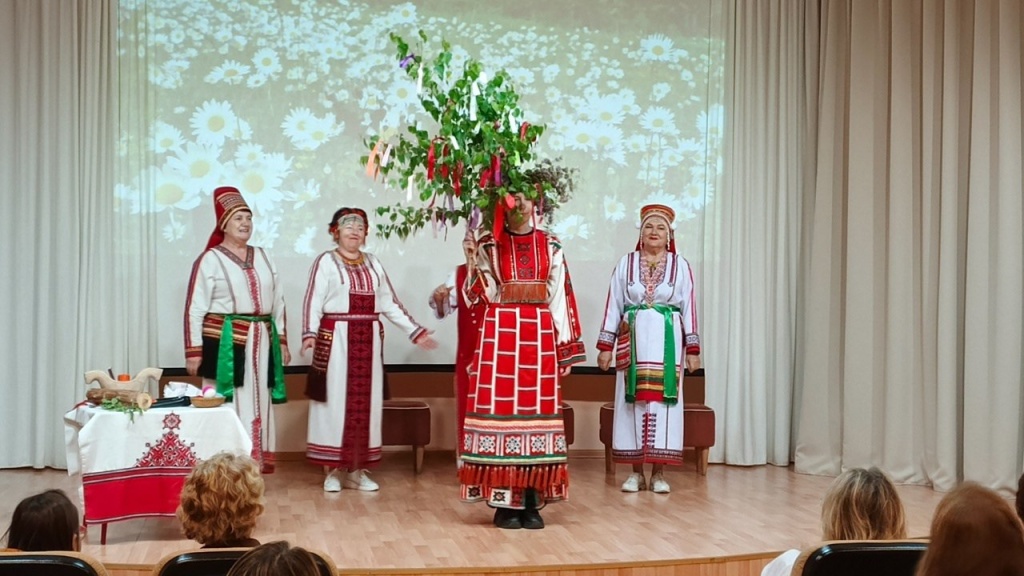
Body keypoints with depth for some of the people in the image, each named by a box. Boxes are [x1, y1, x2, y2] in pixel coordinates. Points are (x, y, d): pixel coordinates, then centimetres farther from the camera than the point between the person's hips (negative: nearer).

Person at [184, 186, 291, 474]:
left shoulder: (262, 257, 14)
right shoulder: (209, 260, -3)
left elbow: (277, 302, 17)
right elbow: (194, 308, -6)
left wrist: (282, 341, 13)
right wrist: (194, 351, -11)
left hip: (261, 342, 6)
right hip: (225, 343, -5)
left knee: (258, 405, 8)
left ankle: (254, 467, 15)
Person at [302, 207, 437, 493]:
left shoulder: (373, 263, 15)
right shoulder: (326, 261, 0)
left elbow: (390, 303, 15)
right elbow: (313, 301, -9)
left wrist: (415, 331, 9)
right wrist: (309, 333, -24)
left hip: (368, 341, 5)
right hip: (336, 339, -5)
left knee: (365, 403, 6)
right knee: (336, 402, -1)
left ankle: (357, 470, 14)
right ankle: (333, 471, 7)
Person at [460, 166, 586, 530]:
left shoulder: (551, 247, 9)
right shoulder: (490, 245, 4)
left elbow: (559, 299, 7)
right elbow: (478, 296, -4)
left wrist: (566, 349, 3)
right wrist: (475, 261, -16)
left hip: (539, 337, 2)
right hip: (500, 336, -2)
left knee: (537, 413, 2)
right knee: (501, 412, -4)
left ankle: (532, 502, 9)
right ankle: (503, 502, 4)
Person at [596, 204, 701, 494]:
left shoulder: (681, 266, 5)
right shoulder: (626, 264, 7)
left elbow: (689, 307, 5)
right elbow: (614, 305, 6)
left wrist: (693, 349, 1)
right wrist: (606, 346, 1)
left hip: (666, 341, -1)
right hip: (633, 339, 1)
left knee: (662, 401, -1)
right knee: (632, 402, 1)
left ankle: (659, 473, 3)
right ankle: (636, 472, 7)